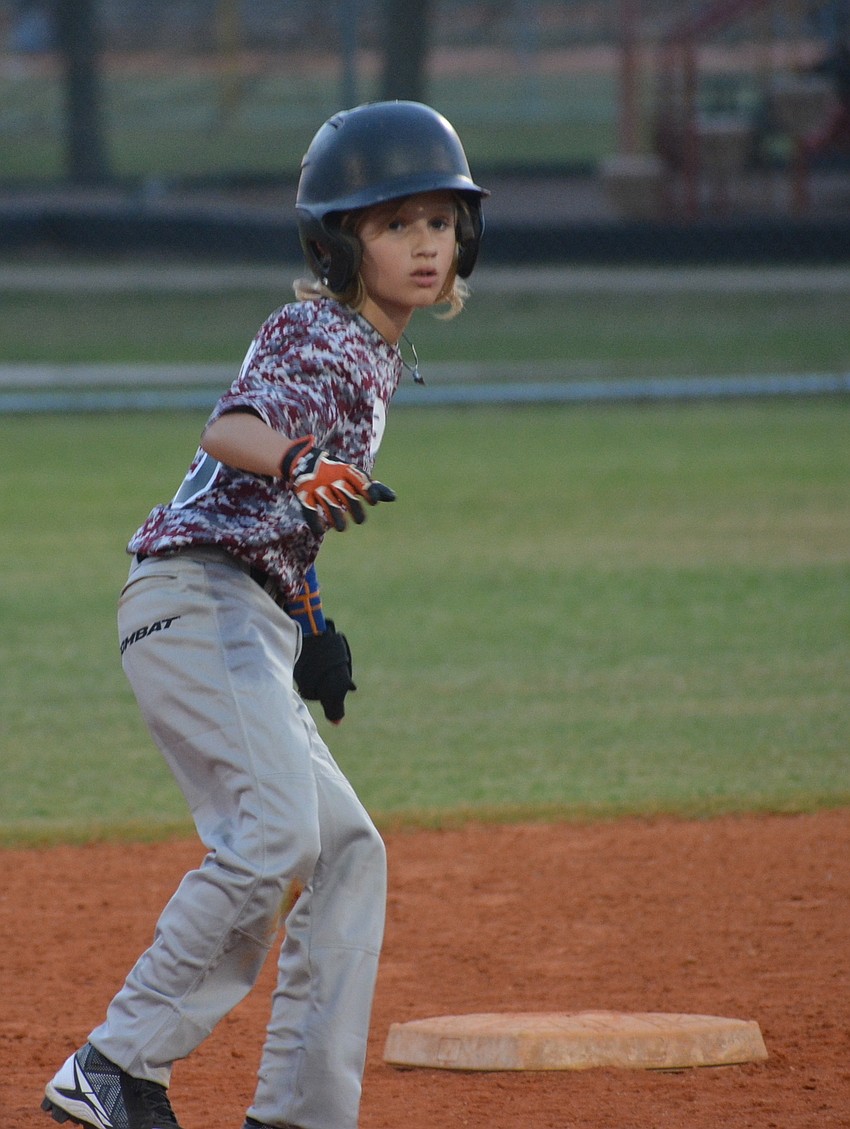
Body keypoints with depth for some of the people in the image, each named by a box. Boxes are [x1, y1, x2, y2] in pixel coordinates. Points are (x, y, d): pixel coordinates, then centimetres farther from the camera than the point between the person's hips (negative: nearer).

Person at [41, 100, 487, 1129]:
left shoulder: (372, 357, 20)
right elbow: (229, 427, -29)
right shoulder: (314, 336, -9)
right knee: (275, 837, -25)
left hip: (253, 628, 10)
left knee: (346, 850, 8)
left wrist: (312, 623, 22)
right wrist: (299, 463, -50)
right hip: (199, 594, -10)